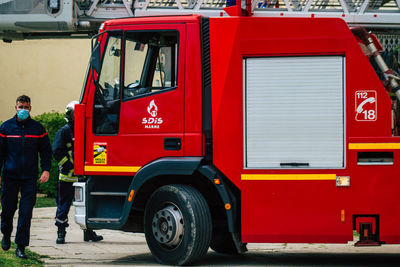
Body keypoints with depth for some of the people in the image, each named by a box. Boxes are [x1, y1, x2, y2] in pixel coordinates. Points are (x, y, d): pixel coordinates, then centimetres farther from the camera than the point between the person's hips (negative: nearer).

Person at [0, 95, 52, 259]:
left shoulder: (38, 128, 5)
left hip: (30, 177, 0)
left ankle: (21, 247, -2)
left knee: (26, 212, -6)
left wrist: (46, 170, -4)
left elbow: (46, 151, 10)